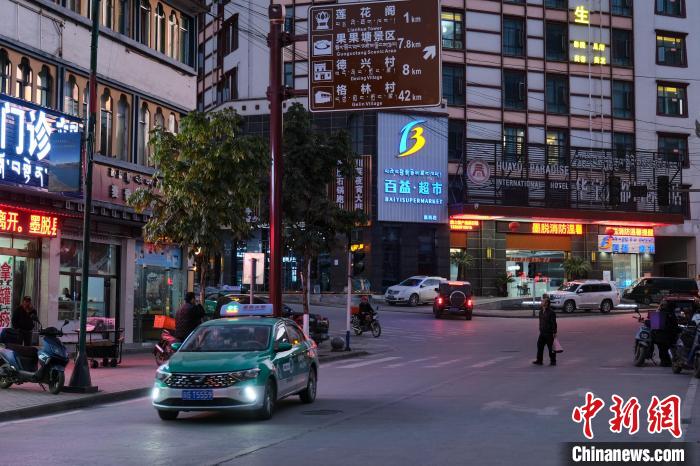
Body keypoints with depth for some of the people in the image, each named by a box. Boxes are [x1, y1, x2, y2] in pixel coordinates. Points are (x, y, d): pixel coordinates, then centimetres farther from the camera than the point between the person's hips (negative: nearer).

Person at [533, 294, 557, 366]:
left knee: (551, 347, 2)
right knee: (540, 346, 5)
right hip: (542, 333, 8)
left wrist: (554, 332, -14)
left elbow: (554, 323, -14)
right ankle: (539, 360, 12)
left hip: (549, 333, -8)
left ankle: (553, 361, 12)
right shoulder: (541, 312, 10)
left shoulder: (551, 312, -14)